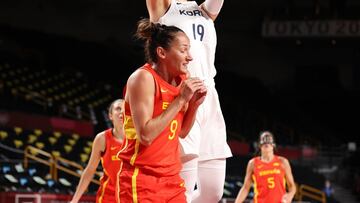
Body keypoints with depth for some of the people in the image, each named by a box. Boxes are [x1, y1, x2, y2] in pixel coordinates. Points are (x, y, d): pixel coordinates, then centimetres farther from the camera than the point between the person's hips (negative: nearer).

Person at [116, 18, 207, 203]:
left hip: (171, 179, 8)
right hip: (141, 181, -8)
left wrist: (194, 104, 1)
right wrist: (181, 99, -18)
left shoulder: (181, 80, 9)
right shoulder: (143, 78, -13)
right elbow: (145, 135, -22)